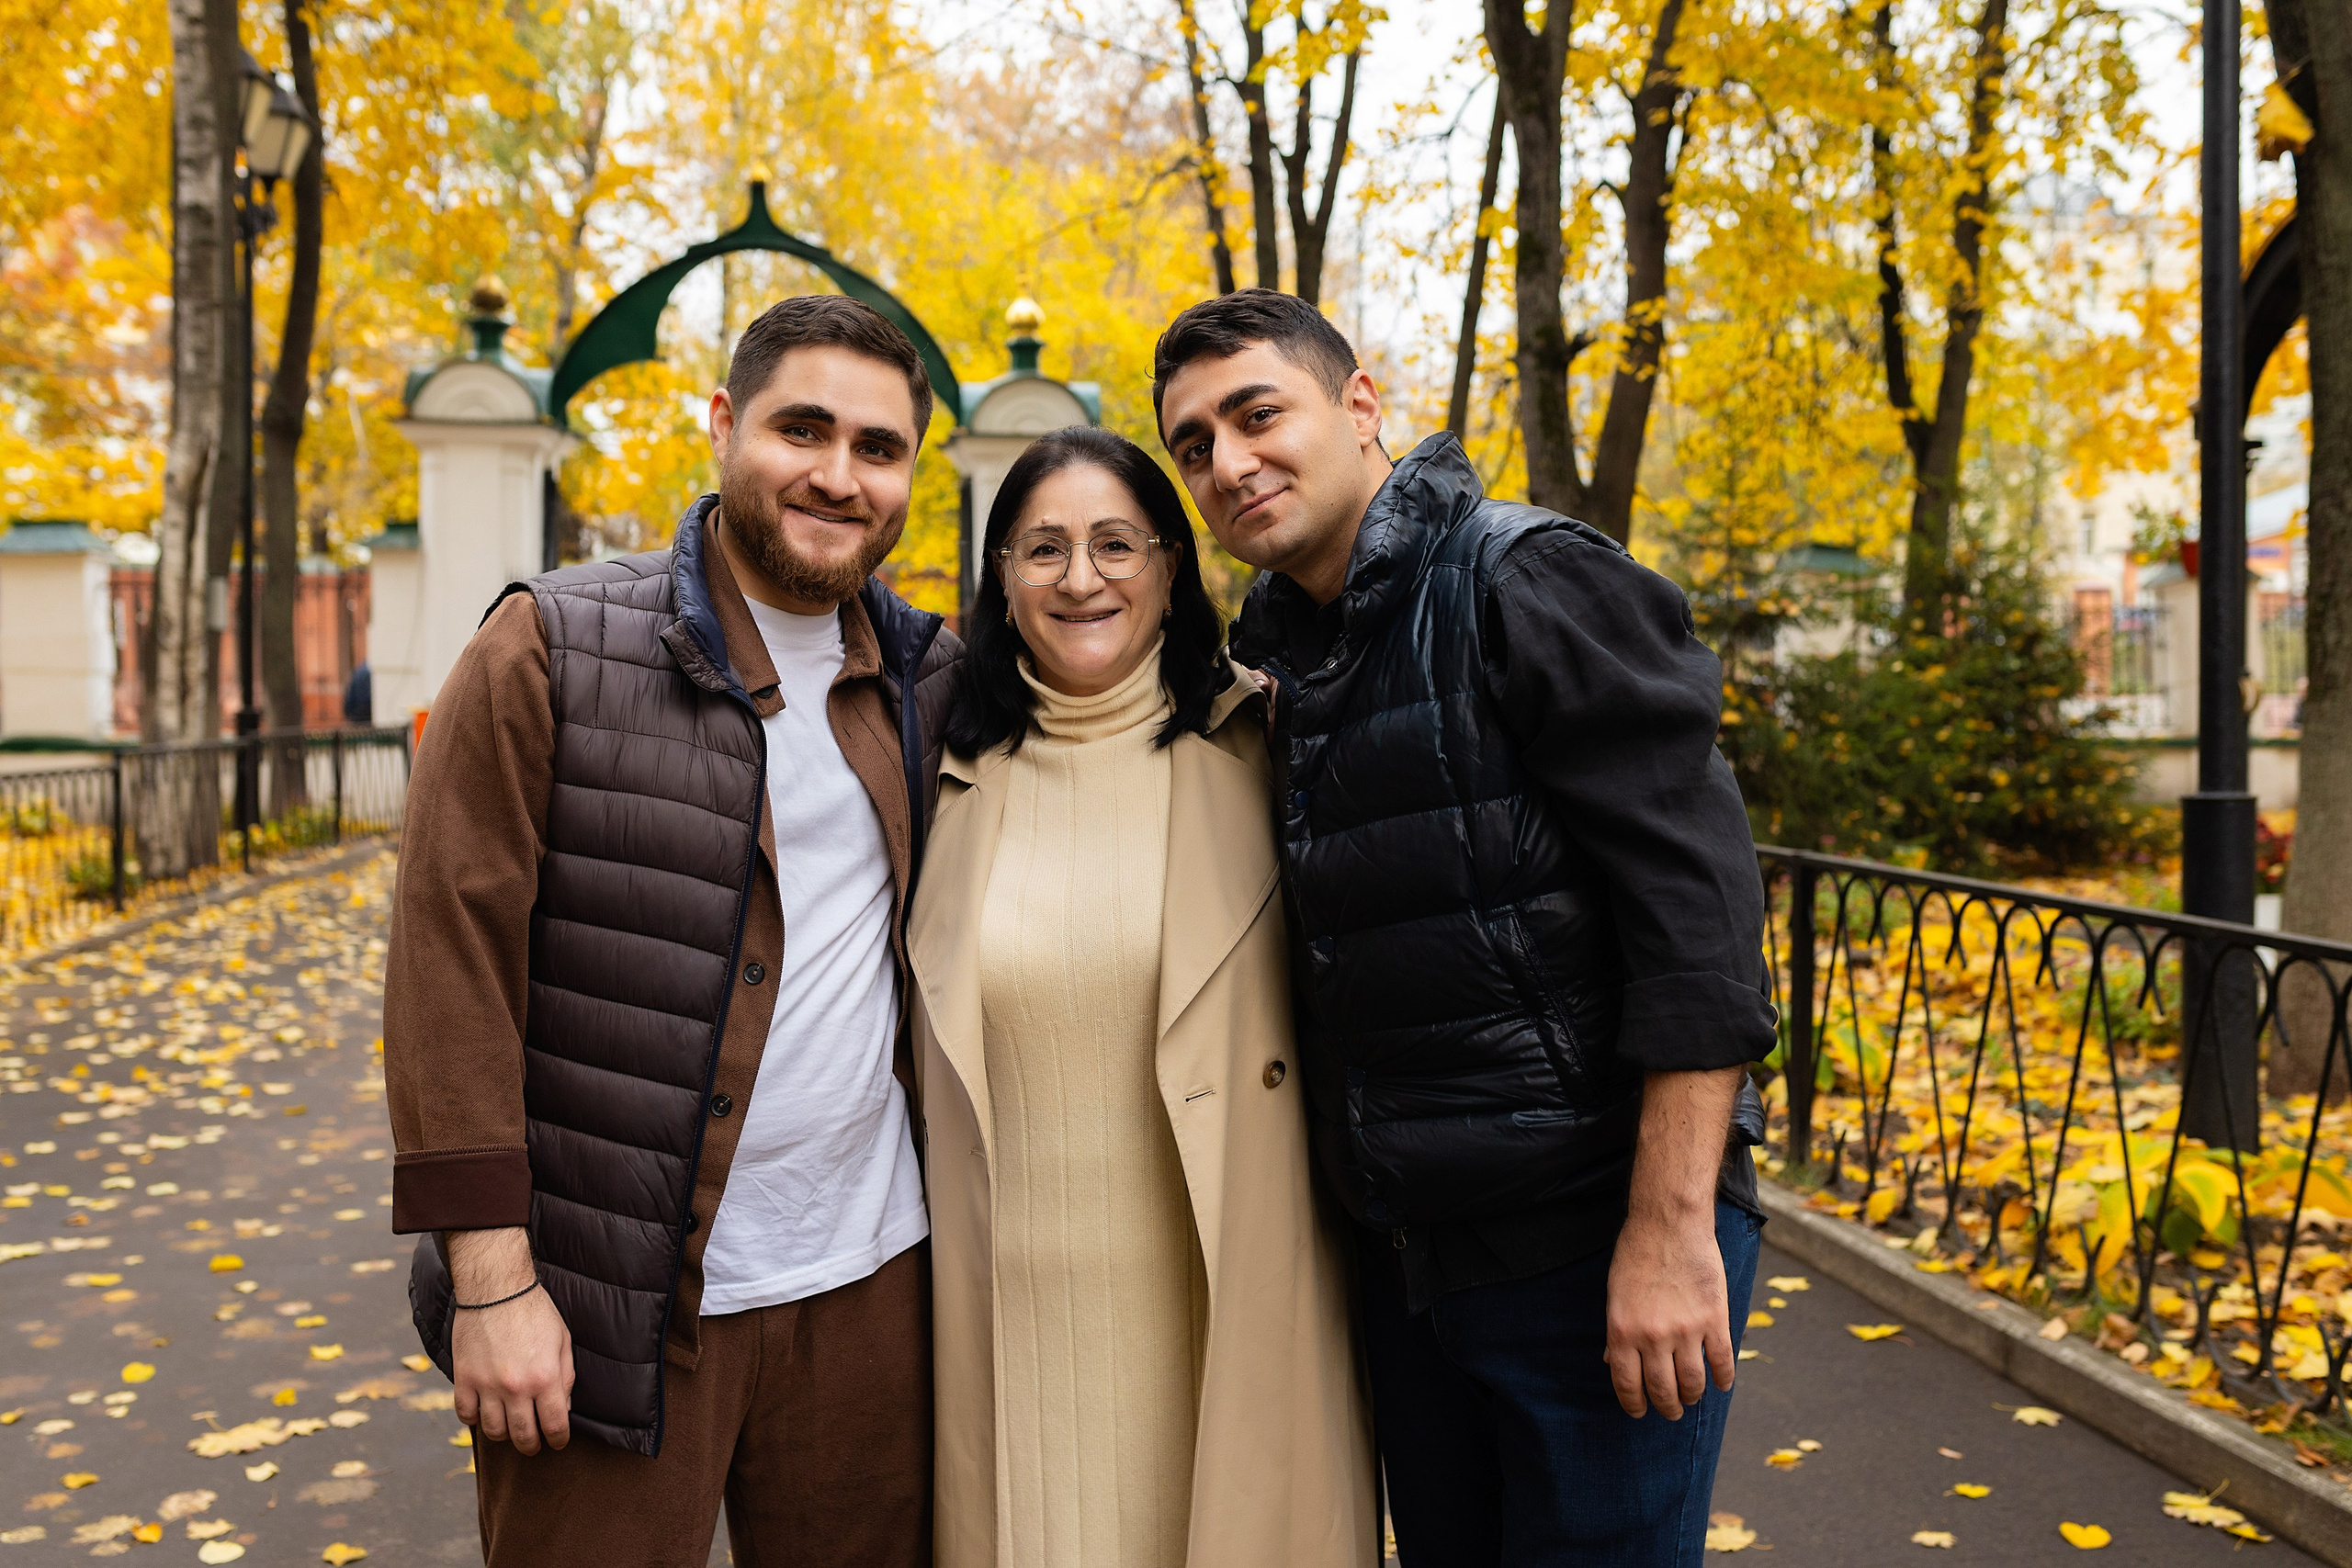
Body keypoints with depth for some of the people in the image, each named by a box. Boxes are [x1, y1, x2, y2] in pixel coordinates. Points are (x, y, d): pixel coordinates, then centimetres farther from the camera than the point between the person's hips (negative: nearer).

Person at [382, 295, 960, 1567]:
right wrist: (490, 1274, -13)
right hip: (614, 1304, -4)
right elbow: (449, 957, -10)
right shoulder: (551, 651, -7)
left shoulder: (928, 681, 6)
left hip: (867, 1281, 4)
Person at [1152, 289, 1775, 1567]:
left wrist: (1671, 1229, -22)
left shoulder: (1530, 586, -12)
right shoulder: (1290, 660, 11)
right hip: (1407, 1257, 8)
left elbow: (1695, 898, -19)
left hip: (1592, 1252, -7)